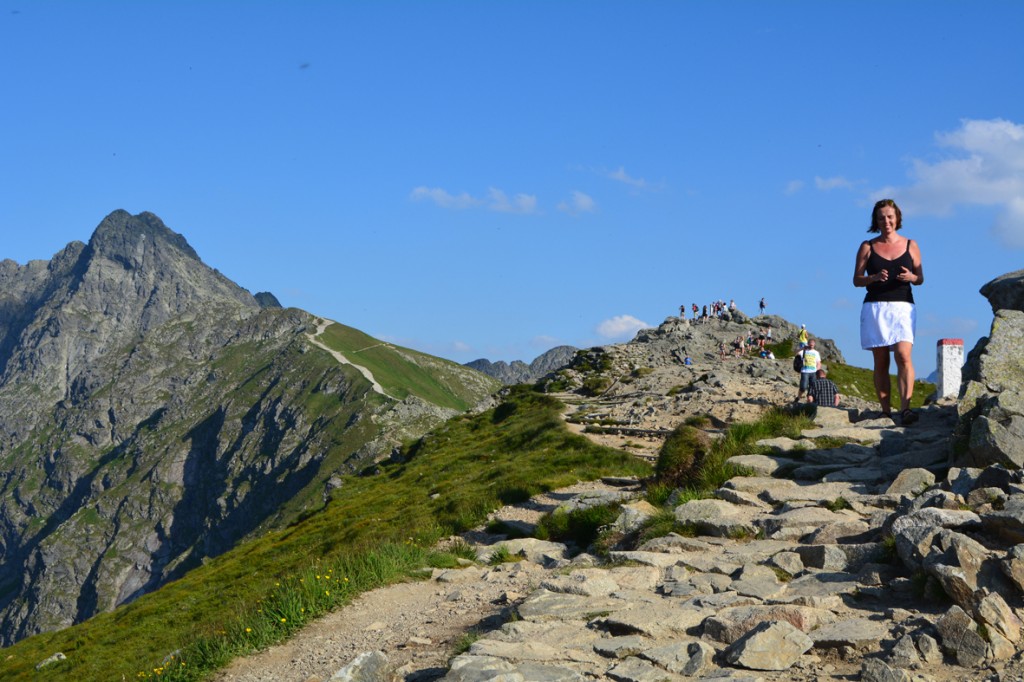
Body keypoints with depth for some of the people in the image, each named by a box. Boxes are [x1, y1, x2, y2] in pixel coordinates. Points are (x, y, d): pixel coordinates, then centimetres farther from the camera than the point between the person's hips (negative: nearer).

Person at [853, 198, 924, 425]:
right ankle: (886, 412, 4)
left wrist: (910, 277, -9)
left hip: (903, 307, 0)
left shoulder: (910, 245, 11)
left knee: (903, 356, -18)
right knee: (880, 362, 0)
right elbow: (856, 280, 7)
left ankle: (905, 409, -24)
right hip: (875, 308, 1)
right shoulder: (867, 247, 8)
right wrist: (874, 277, -13)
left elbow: (920, 279, 14)